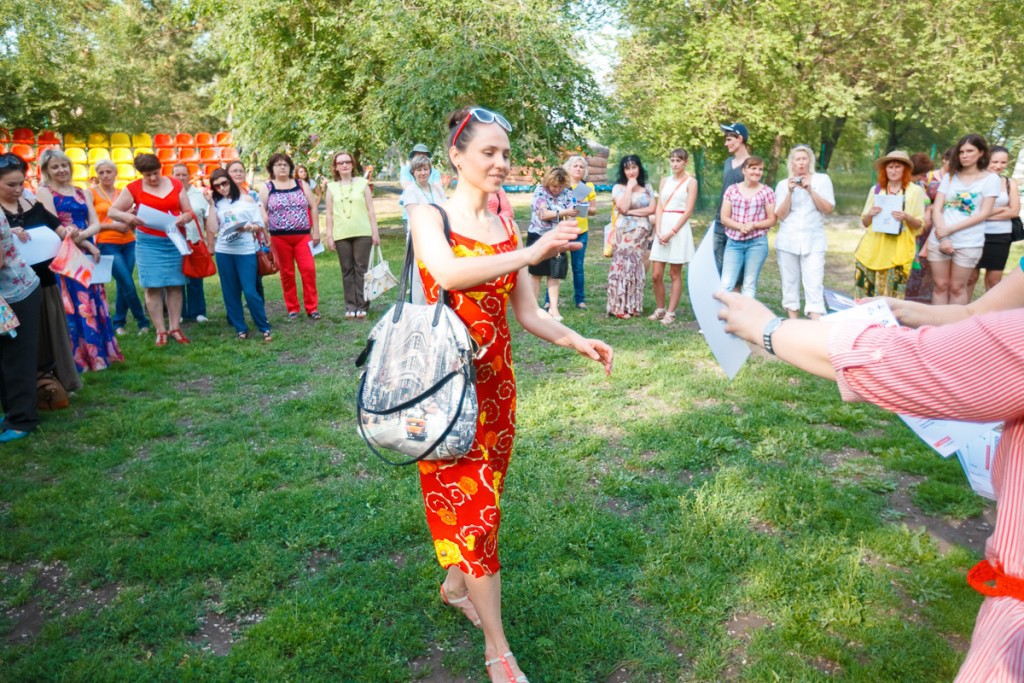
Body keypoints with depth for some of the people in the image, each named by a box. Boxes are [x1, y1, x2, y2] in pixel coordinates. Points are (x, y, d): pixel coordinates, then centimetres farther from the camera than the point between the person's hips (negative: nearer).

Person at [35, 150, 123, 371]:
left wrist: (81, 235, -18)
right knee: (71, 306, -5)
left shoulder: (83, 193, 15)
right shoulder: (44, 192, 0)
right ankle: (76, 358, 0)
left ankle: (97, 352, 15)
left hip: (86, 255, 5)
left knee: (93, 303, 7)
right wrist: (89, 245, -14)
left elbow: (96, 224, 4)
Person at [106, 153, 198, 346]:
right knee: (153, 286, -3)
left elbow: (189, 212, 7)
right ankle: (160, 331, 3)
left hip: (175, 240, 2)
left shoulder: (176, 185, 5)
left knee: (175, 285, 4)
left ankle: (174, 328, 12)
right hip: (149, 242, -2)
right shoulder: (134, 188, 0)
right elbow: (112, 211, 1)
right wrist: (127, 217, -21)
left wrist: (183, 218, -16)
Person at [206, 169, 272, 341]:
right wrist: (211, 204, -4)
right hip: (223, 252, 4)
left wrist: (248, 228, -18)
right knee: (230, 292, 6)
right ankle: (240, 329, 17)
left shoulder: (246, 199, 1)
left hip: (246, 251, -3)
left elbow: (260, 225, 2)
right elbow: (212, 228, -3)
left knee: (250, 291, -9)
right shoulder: (216, 203, 8)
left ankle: (264, 328, 4)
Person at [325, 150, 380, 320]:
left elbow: (370, 210, 4)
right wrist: (329, 236, 2)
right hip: (341, 235, 1)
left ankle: (362, 306, 3)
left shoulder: (362, 183, 6)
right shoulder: (331, 187, 8)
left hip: (362, 233, -1)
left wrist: (375, 232, -1)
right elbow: (329, 214, 8)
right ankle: (350, 307, 8)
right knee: (347, 271, 4)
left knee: (361, 269, -1)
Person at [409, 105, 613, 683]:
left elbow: (529, 315, 6)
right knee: (467, 503, -1)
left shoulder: (508, 228, 7)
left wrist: (576, 341, -10)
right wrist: (530, 254, -36)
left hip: (497, 381, 5)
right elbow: (449, 273, -29)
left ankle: (456, 584, 42)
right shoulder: (429, 217, -7)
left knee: (482, 496, 16)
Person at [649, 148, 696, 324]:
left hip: (679, 229, -4)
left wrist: (672, 232, -15)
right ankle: (660, 309, 17)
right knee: (656, 275, 2)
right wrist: (658, 231, -7)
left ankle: (670, 313, 7)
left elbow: (688, 211, -8)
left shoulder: (691, 182, -1)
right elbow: (659, 208, 8)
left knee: (675, 274, 1)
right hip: (662, 229, 5)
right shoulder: (665, 181, 14)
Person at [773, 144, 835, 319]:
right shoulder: (783, 184, 7)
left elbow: (828, 209, -1)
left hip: (813, 241, -1)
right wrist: (790, 192, -11)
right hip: (788, 241, 2)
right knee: (789, 283, 4)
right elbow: (780, 215, 0)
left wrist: (810, 190, -10)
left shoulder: (822, 180, 7)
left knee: (814, 284, -11)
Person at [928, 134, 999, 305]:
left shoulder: (990, 179, 1)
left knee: (957, 287, 4)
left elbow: (984, 214, -7)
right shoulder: (950, 177, 9)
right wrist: (943, 238, -12)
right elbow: (936, 209, 2)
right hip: (939, 240, 3)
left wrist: (950, 229, -14)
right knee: (940, 285, 6)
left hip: (968, 243, -2)